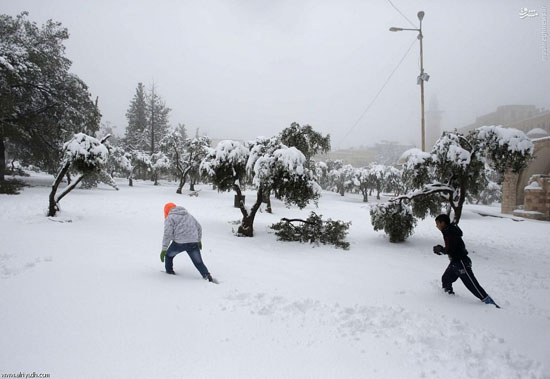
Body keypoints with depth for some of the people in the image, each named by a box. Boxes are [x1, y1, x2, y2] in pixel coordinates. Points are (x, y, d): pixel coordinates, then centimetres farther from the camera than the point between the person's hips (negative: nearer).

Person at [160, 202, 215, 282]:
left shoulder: (170, 218, 5)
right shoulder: (188, 215, 23)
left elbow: (167, 234, -7)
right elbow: (199, 227, 25)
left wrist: (164, 249, -8)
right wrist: (199, 240, 35)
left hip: (179, 243, -4)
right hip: (193, 243, 4)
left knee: (168, 255, 23)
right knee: (199, 262, 4)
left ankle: (169, 271, 31)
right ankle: (208, 275, -12)